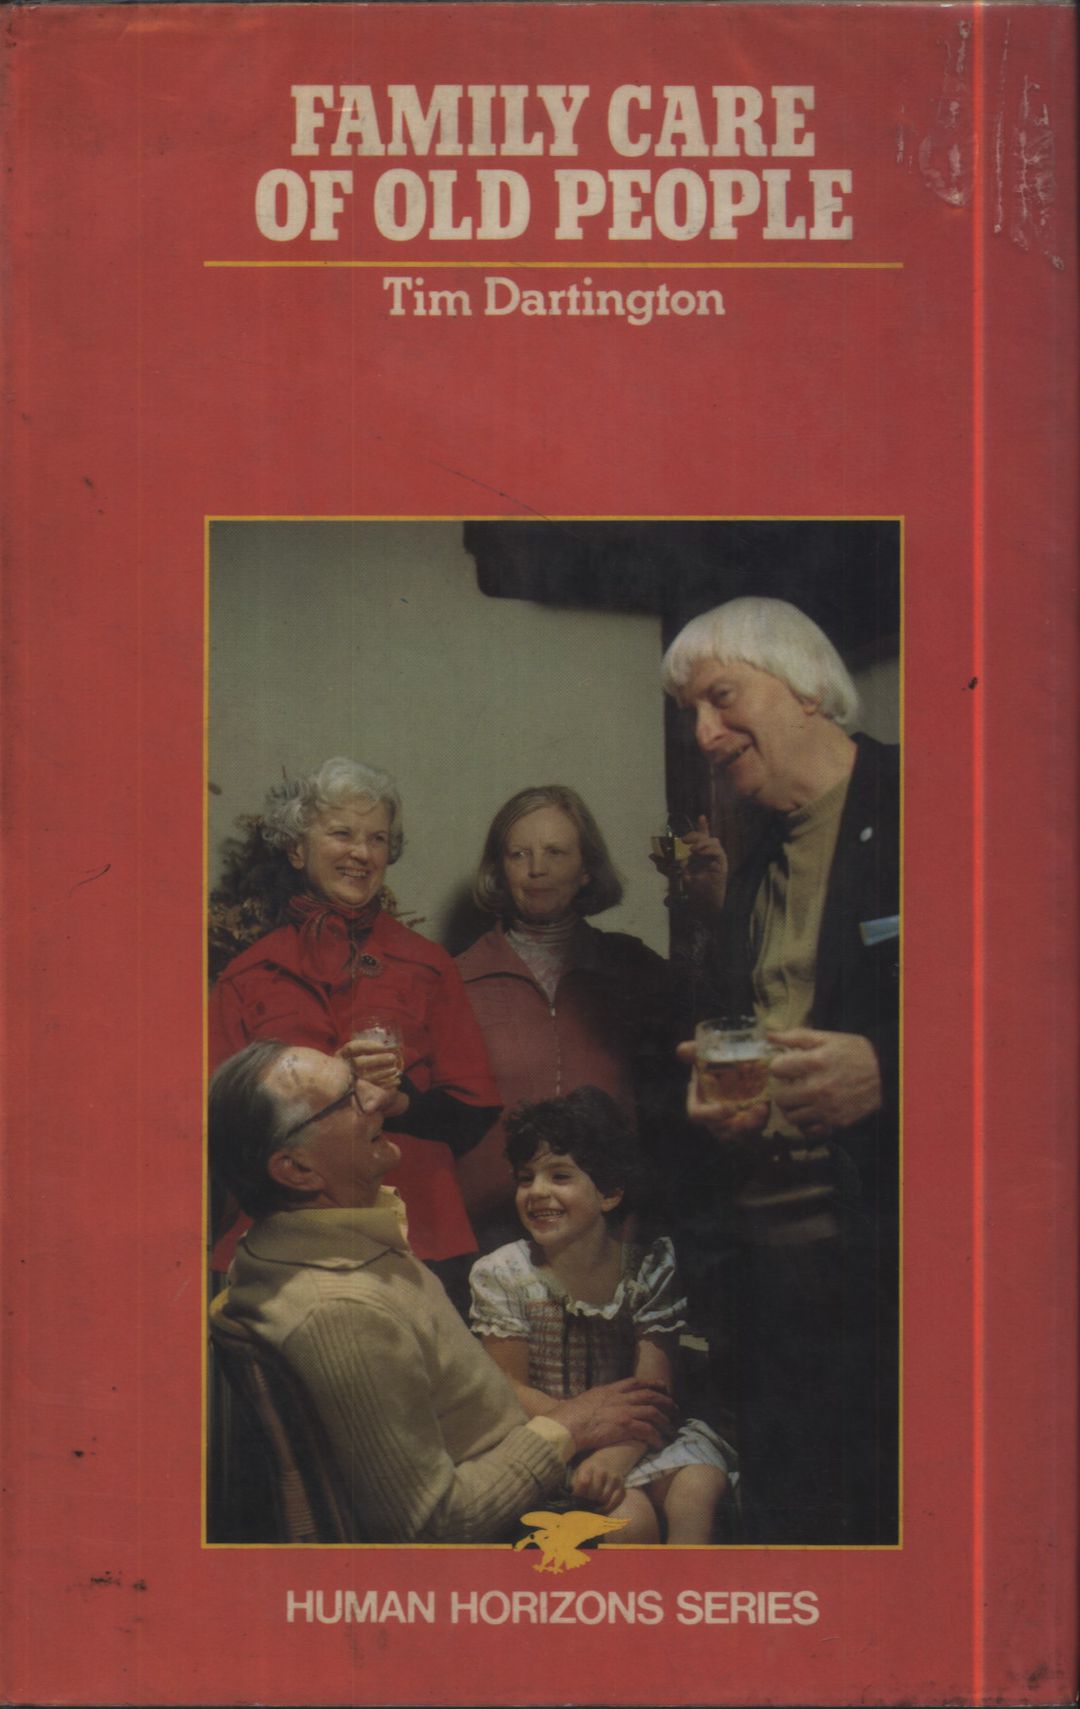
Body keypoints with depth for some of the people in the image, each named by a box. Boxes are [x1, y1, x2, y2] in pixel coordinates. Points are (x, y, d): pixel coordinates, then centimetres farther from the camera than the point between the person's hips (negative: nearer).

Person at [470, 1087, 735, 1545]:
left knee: (699, 1487, -26)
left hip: (636, 1434, 2)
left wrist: (617, 1452, -29)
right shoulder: (500, 1276, -7)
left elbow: (653, 1389, -10)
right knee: (630, 1514, -28)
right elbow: (511, 1390, -6)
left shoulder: (651, 1264, -4)